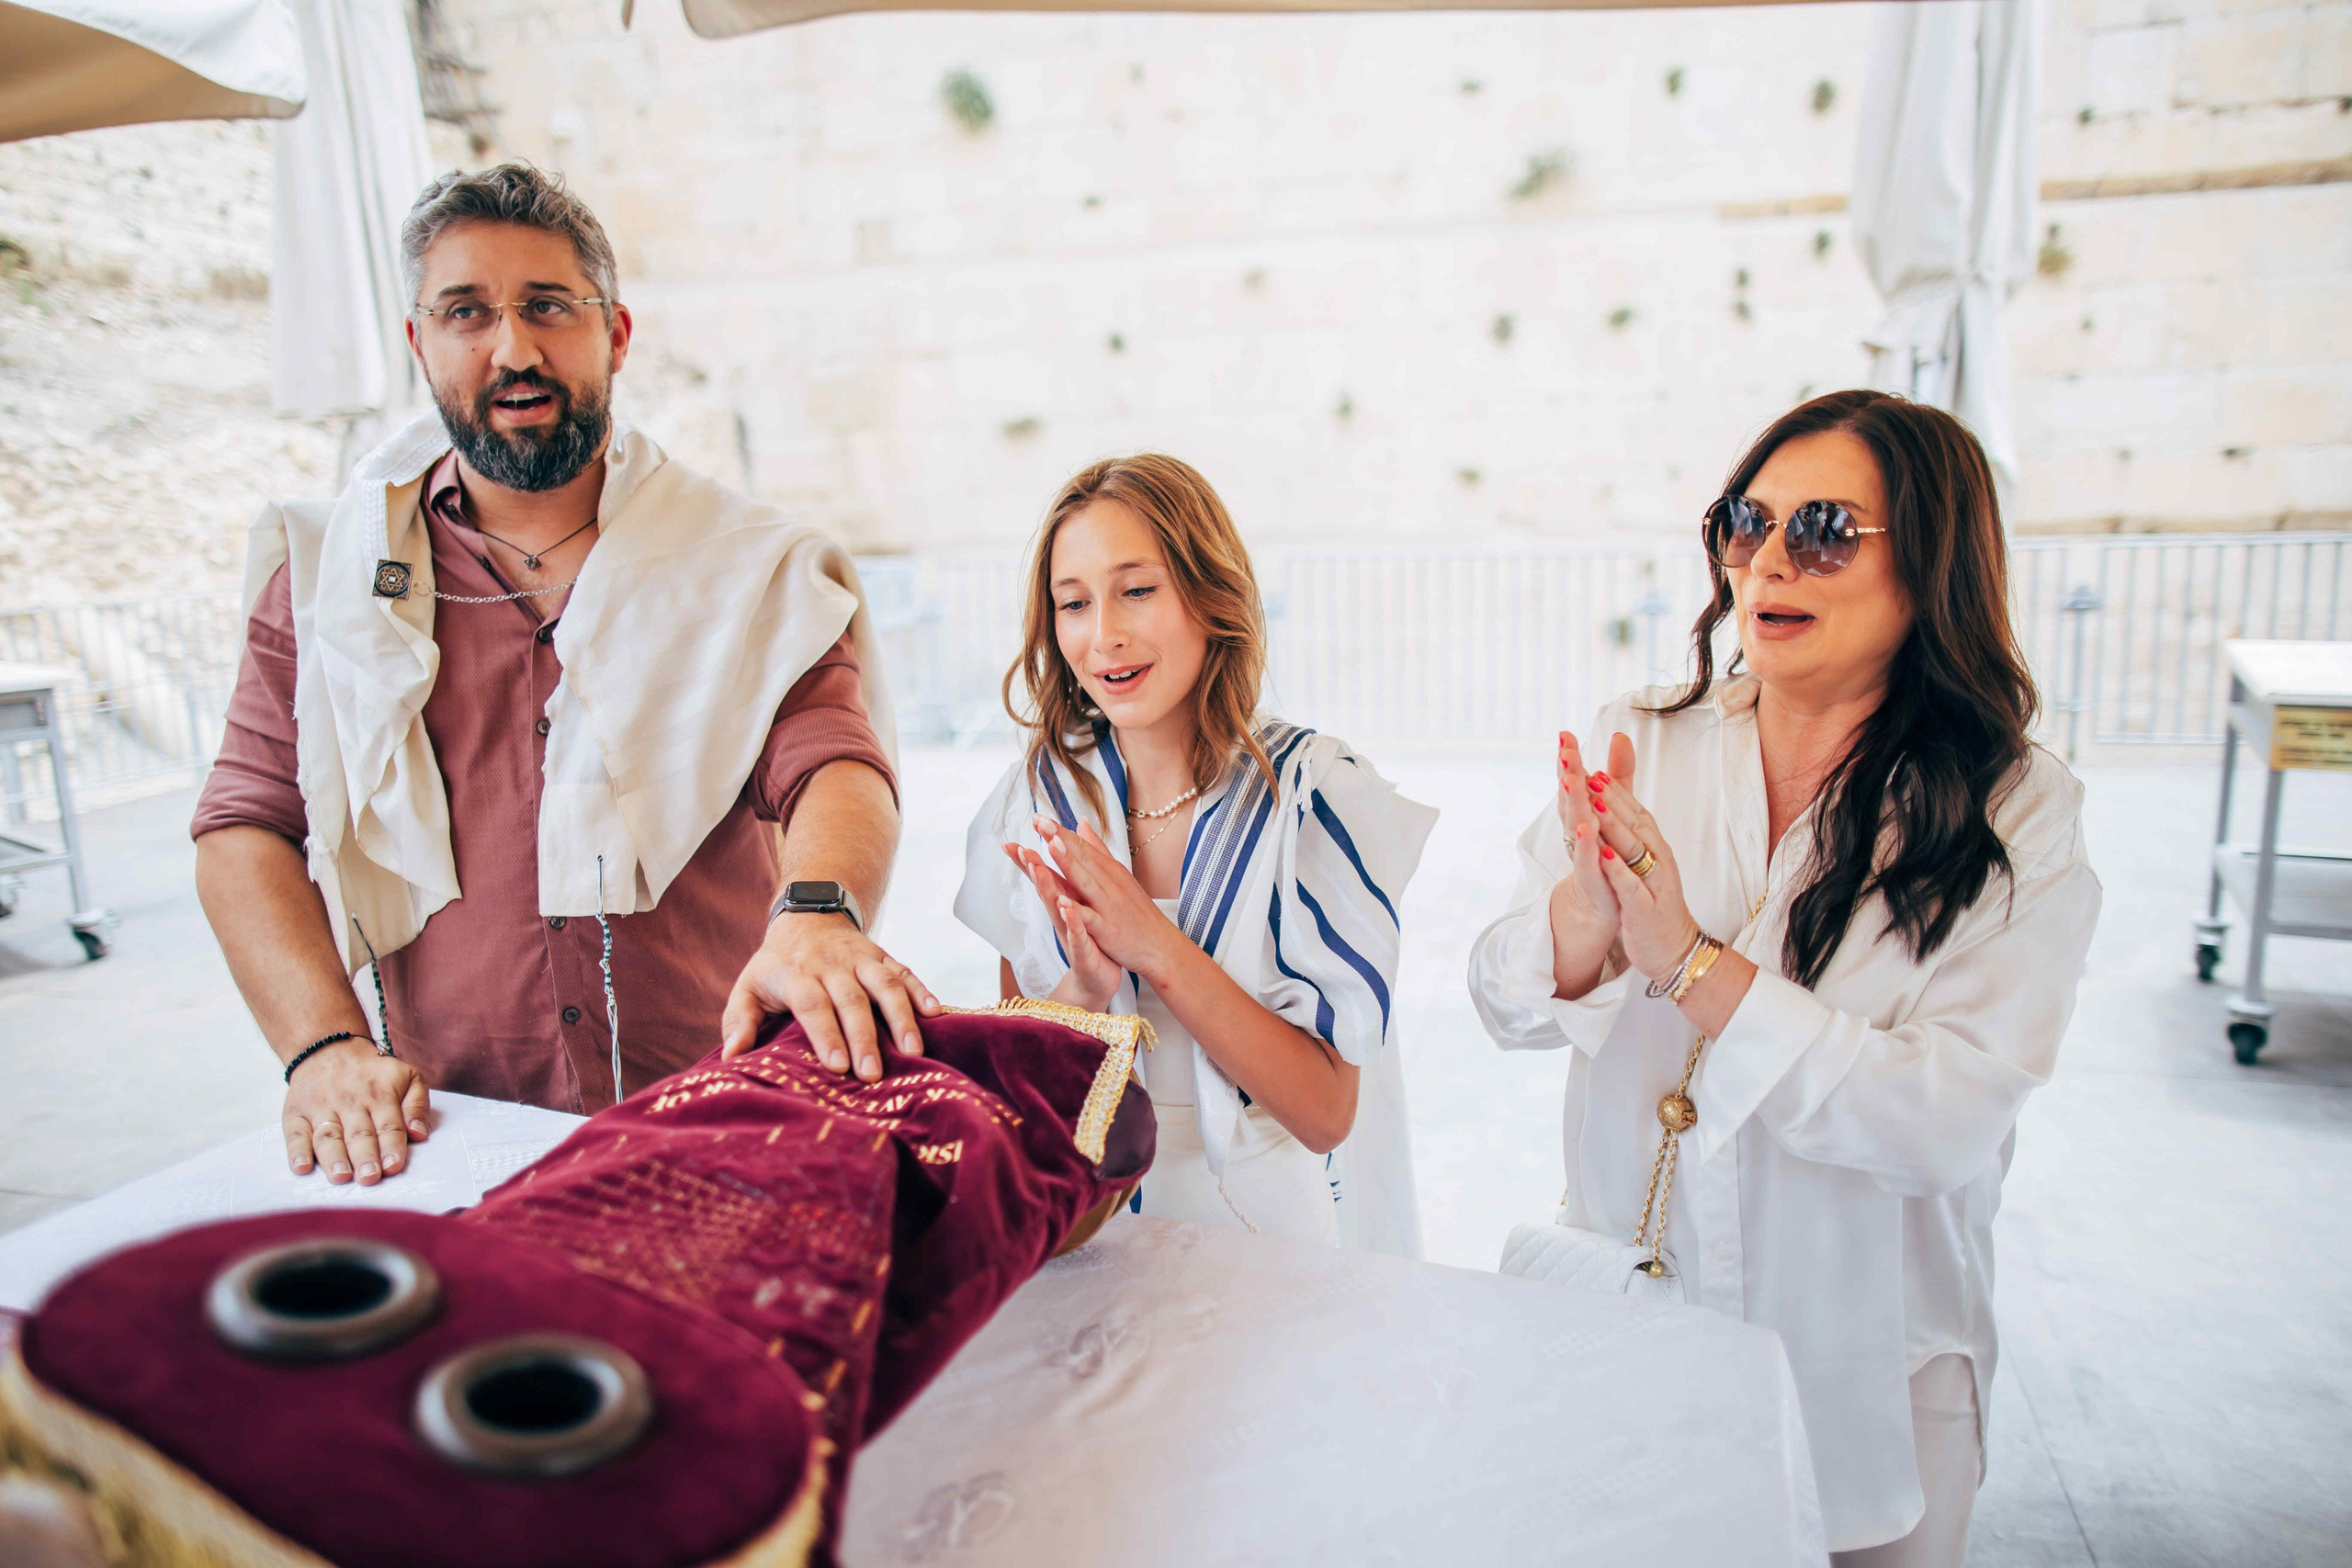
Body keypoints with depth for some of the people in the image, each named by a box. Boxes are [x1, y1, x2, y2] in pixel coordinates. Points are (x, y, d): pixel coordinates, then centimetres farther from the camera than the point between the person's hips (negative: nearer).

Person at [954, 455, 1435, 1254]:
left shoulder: (1317, 795, -9)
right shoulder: (1035, 802, 0)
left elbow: (1326, 1113, -10)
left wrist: (1159, 951, -18)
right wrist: (1085, 991, -15)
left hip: (1267, 1230, -1)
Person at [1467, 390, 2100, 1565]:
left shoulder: (2018, 815, -12)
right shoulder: (1640, 745, -7)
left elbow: (1954, 1120, -21)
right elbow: (1506, 1007, -10)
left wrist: (1692, 962, -29)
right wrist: (1585, 910, -31)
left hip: (1859, 1372, -1)